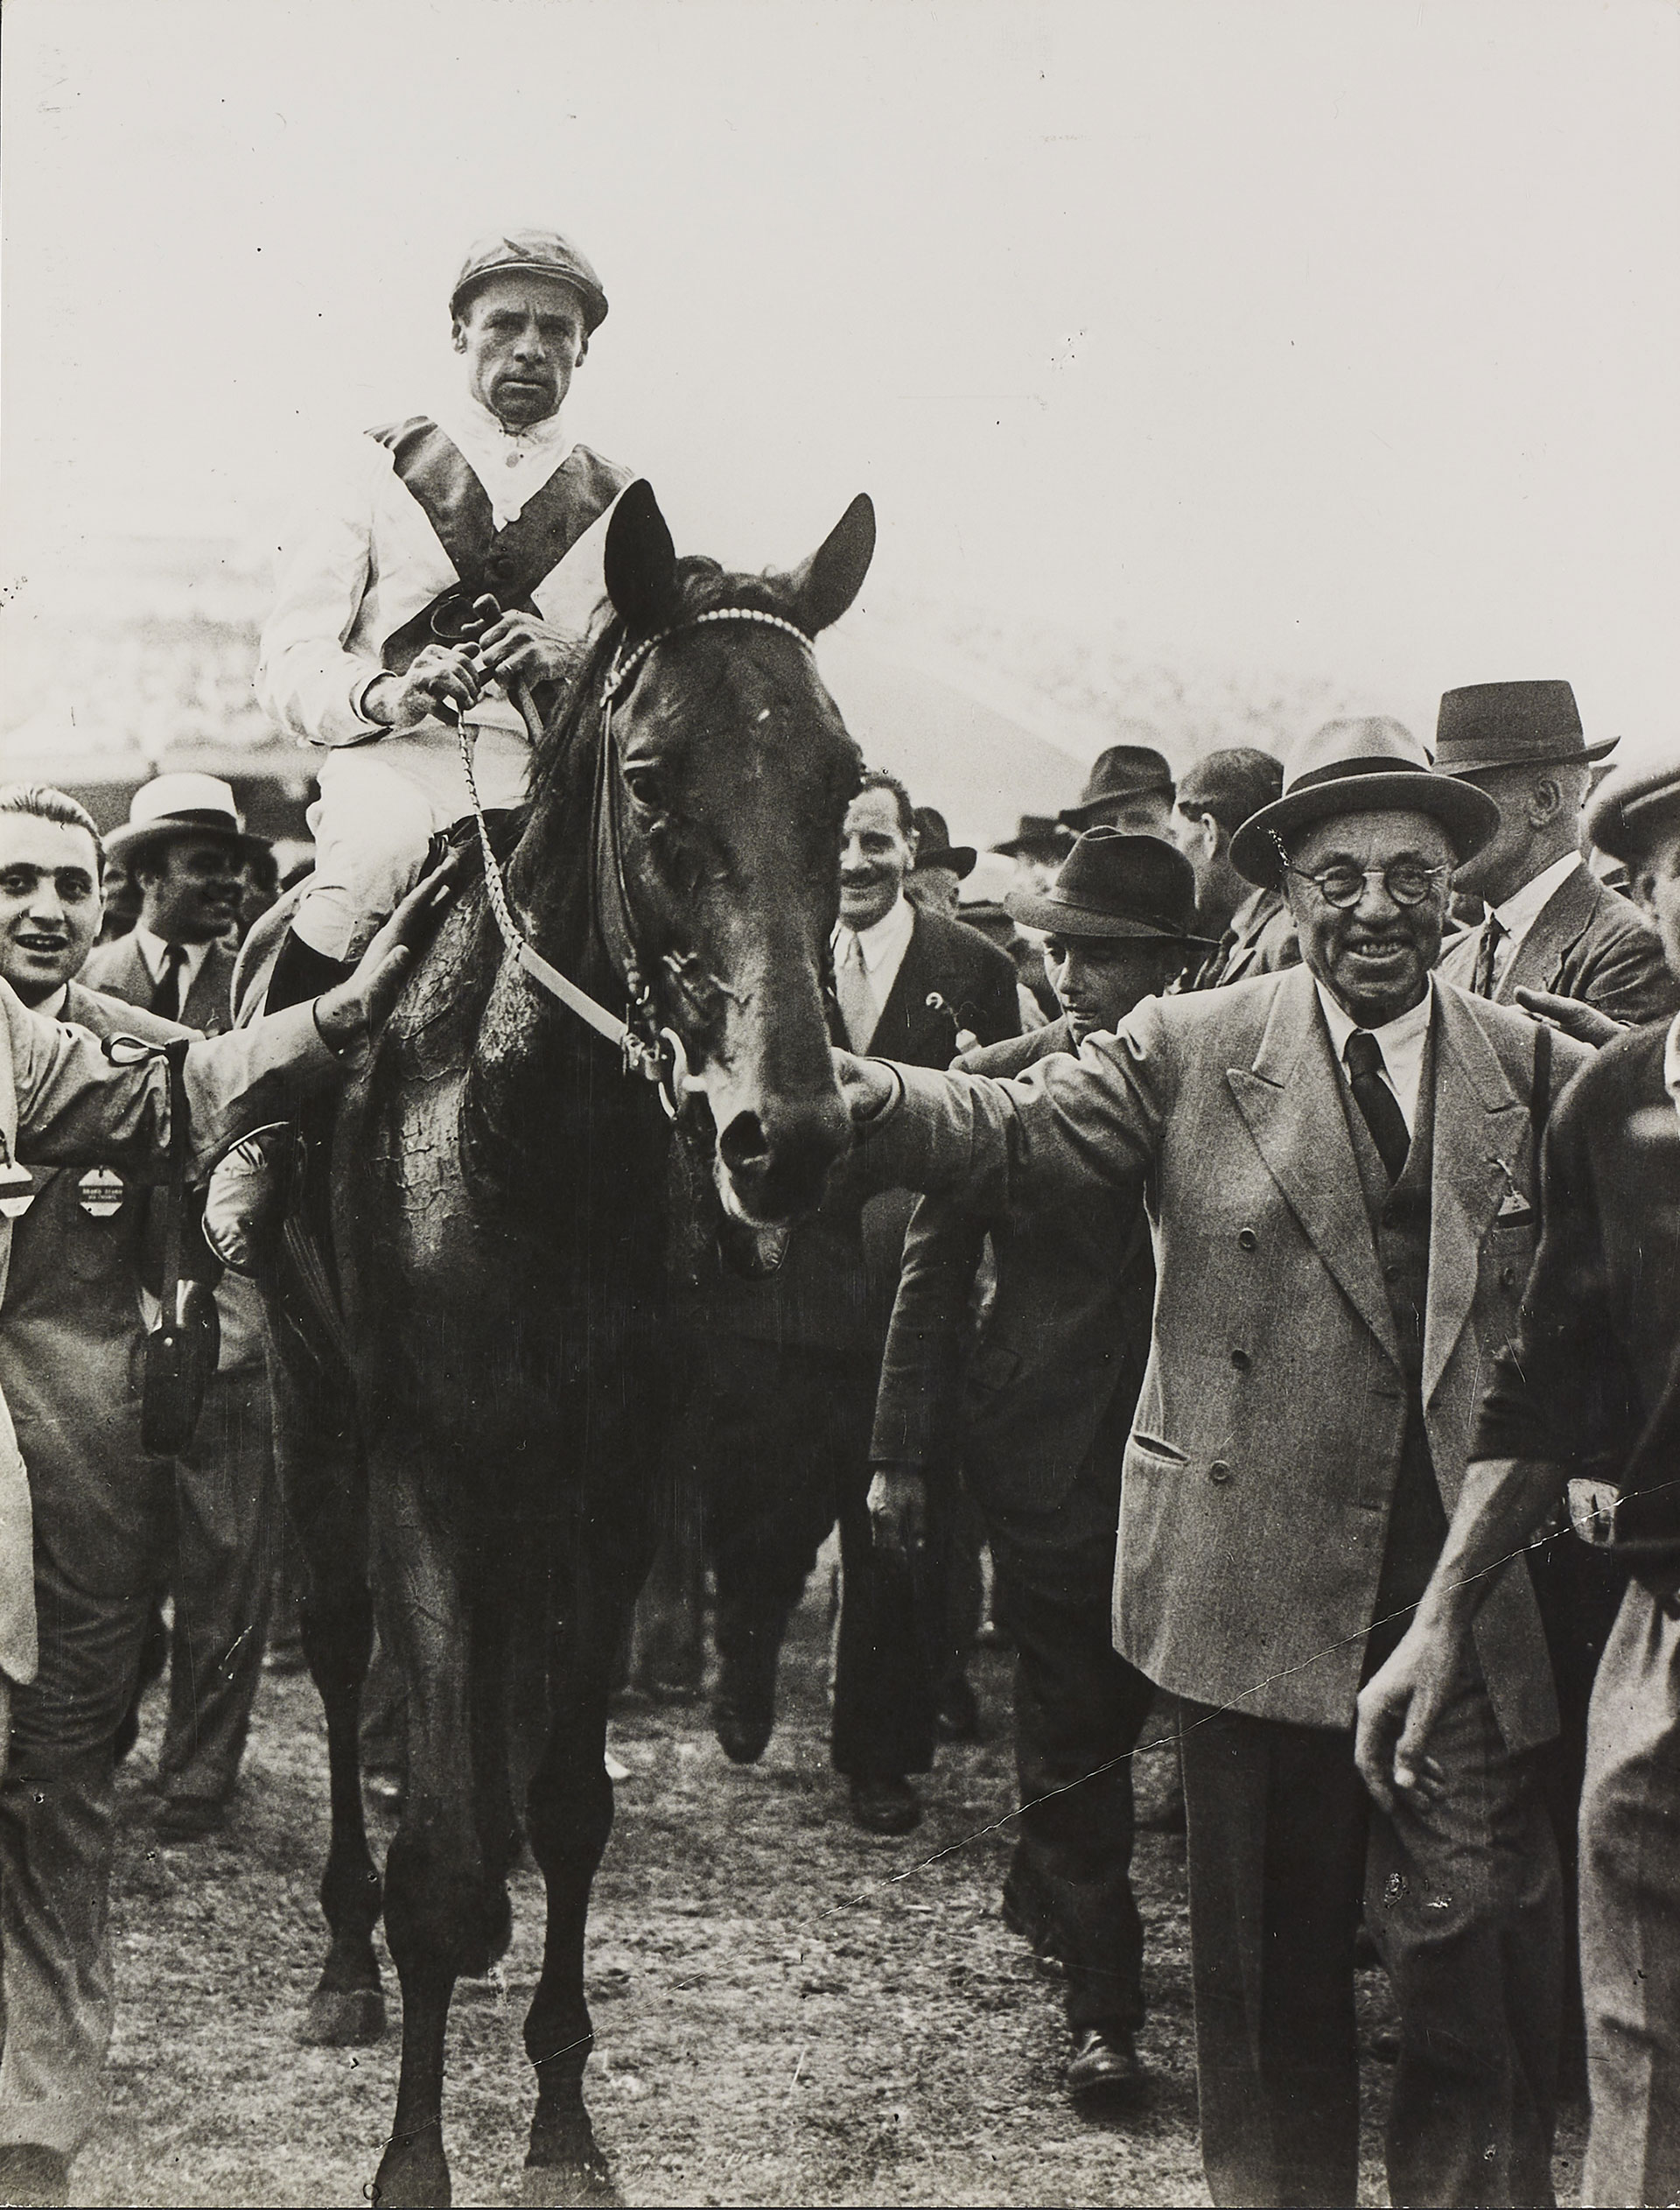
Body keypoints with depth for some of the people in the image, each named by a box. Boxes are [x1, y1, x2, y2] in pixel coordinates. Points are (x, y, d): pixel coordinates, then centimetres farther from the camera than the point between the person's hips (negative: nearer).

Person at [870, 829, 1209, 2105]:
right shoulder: (999, 1082, -1)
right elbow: (935, 1273, 2)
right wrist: (903, 1450, 0)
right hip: (1048, 1445, -2)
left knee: (1109, 1702, 12)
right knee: (1073, 1726, 1)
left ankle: (1048, 1894, 40)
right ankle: (1103, 2008, 7)